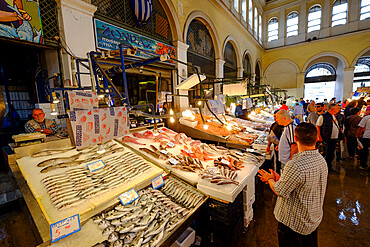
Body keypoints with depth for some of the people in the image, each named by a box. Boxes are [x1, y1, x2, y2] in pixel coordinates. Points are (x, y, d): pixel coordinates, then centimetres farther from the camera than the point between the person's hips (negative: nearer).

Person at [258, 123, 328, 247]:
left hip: (294, 224, -8)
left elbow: (280, 191, -23)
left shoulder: (295, 165, -36)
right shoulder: (321, 160, -7)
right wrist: (278, 178, 1)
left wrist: (270, 179, -4)